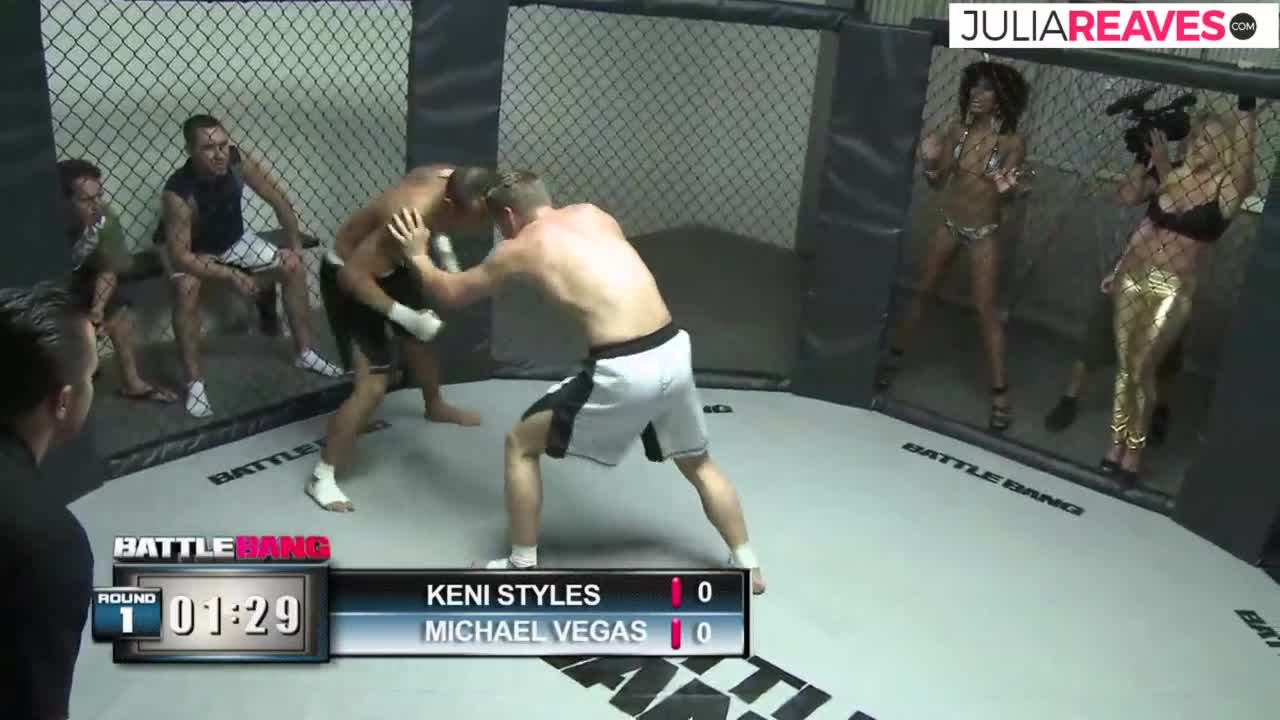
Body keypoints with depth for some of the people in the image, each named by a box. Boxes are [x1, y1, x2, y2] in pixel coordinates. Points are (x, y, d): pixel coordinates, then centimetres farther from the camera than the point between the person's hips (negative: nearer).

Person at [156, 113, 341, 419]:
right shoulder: (178, 193, -37)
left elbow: (277, 199, -12)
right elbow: (180, 256, -37)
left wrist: (295, 243, -15)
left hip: (235, 240, 5)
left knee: (293, 267, -5)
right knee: (186, 287, -34)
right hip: (192, 251, -5)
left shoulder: (237, 161, -27)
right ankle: (195, 382, -24)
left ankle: (304, 352, 10)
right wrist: (231, 275, -44)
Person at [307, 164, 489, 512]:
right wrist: (405, 316, -35)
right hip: (349, 277, -8)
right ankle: (321, 477, 2)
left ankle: (435, 406, 59)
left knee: (420, 339, 28)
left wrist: (442, 244, -2)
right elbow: (353, 274, -34)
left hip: (385, 262, 9)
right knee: (372, 386, -13)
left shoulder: (450, 177, -18)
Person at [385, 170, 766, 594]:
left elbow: (452, 294, 21)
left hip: (624, 371, -5)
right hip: (674, 351, 6)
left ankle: (523, 568, 23)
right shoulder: (594, 215, 18)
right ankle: (747, 566, 37)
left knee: (521, 444, 16)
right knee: (698, 464, 30)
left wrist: (417, 254, 39)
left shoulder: (519, 249, 6)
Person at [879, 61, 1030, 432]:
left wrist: (1006, 188, -32)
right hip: (949, 225, 4)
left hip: (983, 233, -4)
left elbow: (1005, 196, -10)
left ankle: (1000, 391, 4)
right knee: (921, 291, 15)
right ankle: (894, 355, 34)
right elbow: (939, 181, 0)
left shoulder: (1013, 142, -13)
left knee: (986, 309, -3)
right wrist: (930, 162, -19)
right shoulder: (958, 131, -5)